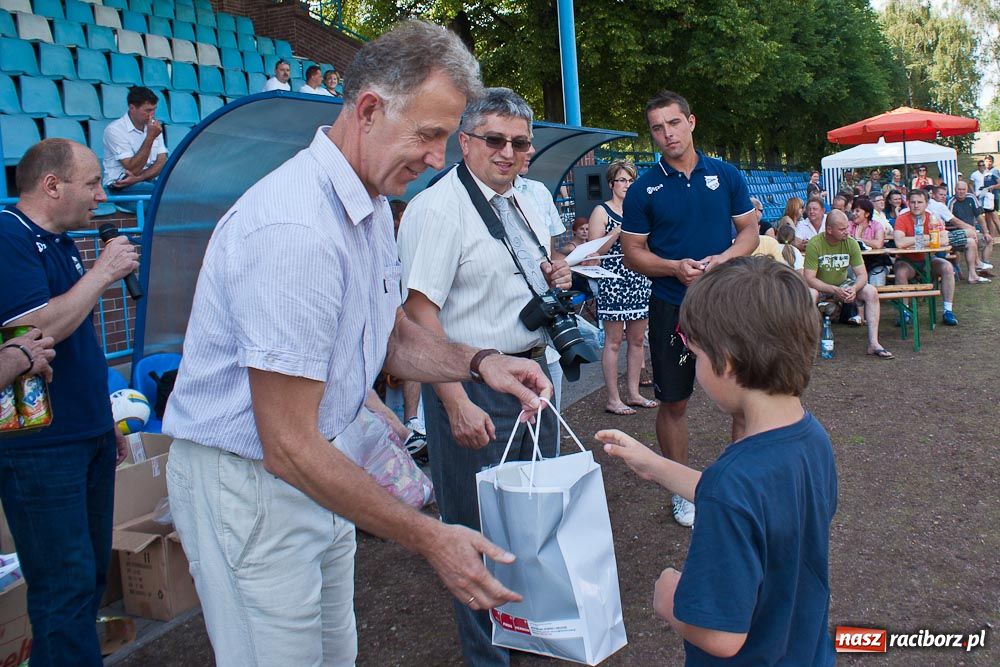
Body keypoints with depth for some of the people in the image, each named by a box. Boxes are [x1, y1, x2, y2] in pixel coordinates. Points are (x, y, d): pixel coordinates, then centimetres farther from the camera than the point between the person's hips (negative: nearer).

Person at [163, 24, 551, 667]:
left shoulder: (372, 206, 5)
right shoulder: (294, 228, -29)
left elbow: (391, 336, 14)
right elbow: (289, 448, -27)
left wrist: (478, 362, -6)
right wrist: (431, 538, -22)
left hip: (310, 468, 9)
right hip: (245, 482, -9)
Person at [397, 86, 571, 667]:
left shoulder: (526, 202, 11)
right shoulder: (438, 208, -15)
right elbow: (420, 313, -21)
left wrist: (556, 276, 1)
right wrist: (456, 404, -26)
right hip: (473, 384, -8)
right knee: (480, 526, 4)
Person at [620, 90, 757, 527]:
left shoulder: (726, 176, 3)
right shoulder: (643, 189, -1)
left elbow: (749, 231, 7)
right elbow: (632, 253, 0)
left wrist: (723, 258, -14)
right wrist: (675, 267, -17)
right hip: (672, 307, -1)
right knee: (673, 403, 7)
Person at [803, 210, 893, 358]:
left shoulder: (851, 243, -9)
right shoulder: (814, 244, -20)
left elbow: (862, 274, -8)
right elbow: (809, 278, -23)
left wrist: (854, 288, -31)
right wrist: (835, 290, -34)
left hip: (843, 285, 4)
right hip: (820, 287, -4)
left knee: (871, 292, -20)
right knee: (810, 294, -37)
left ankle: (873, 343, -19)